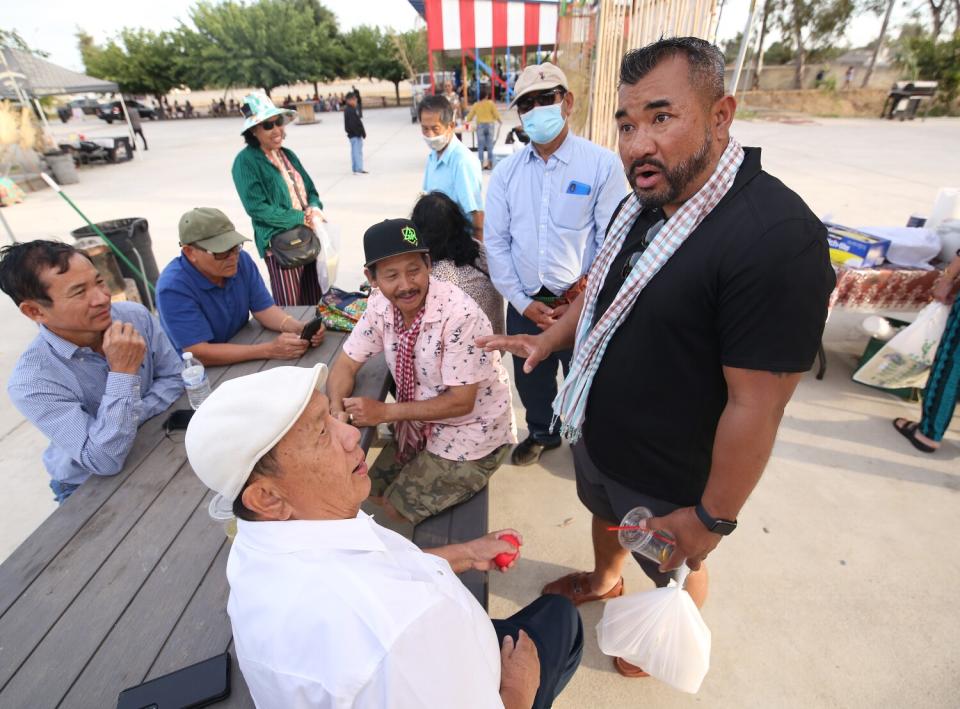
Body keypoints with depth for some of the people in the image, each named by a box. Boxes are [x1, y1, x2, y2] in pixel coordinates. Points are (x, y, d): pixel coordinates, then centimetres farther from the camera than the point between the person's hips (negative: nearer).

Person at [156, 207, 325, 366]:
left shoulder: (241, 260, -6)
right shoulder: (173, 287, -24)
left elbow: (264, 309, -5)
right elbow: (200, 354, -27)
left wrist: (299, 327, -25)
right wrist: (270, 350, -33)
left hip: (243, 358, 6)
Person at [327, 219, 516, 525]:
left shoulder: (460, 315, -31)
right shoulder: (380, 306, -11)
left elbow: (461, 402, -26)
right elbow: (346, 363, -2)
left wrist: (384, 412, -26)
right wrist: (337, 410, -23)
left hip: (469, 436, -6)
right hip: (421, 425, 6)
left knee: (396, 511, -1)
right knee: (372, 494, 12)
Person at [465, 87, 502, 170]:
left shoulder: (476, 105, 4)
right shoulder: (491, 103, -1)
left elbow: (470, 116, 7)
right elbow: (496, 114, -3)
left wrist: (466, 121, 27)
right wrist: (499, 121, 15)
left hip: (480, 125, 1)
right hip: (490, 125, -1)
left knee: (480, 146, 2)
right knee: (490, 146, 4)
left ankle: (481, 164, 0)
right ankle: (490, 164, 6)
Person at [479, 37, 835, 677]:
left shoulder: (777, 238, -32)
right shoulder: (642, 204, -4)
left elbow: (757, 405, -28)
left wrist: (713, 518, -19)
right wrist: (547, 340, 1)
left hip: (669, 480, -6)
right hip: (596, 437, 7)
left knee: (675, 570, 23)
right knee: (605, 516, 32)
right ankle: (604, 579, 65)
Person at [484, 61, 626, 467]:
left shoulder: (602, 164, -8)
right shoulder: (506, 172, 3)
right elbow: (495, 240, 2)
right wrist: (524, 303, -5)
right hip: (525, 304, 3)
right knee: (530, 380, 20)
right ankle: (541, 434, 49)